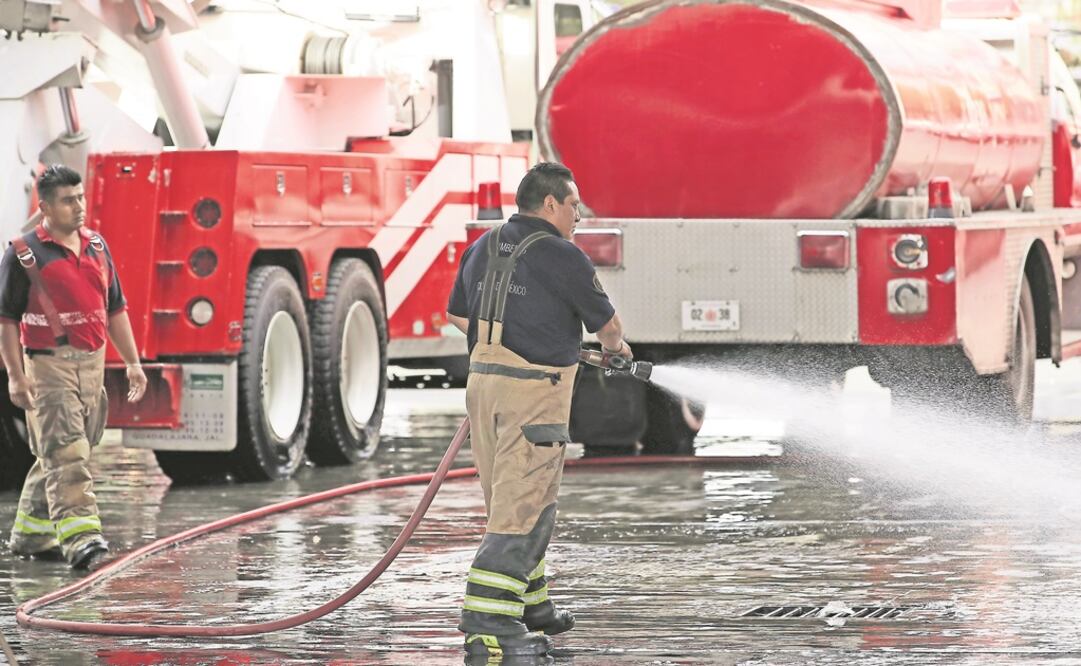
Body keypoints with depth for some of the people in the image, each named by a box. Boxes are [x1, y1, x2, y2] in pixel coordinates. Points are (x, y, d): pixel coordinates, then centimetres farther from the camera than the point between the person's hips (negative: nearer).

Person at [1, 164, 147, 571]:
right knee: (65, 454, -15)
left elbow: (115, 310, 18)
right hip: (49, 366, -7)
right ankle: (79, 537, -24)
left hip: (92, 365, 7)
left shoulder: (96, 246, 12)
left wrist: (132, 363, 13)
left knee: (58, 456, 13)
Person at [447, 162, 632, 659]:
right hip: (535, 391, -8)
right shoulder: (561, 256, -10)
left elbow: (458, 314, 21)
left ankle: (529, 605, 29)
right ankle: (488, 624, -13)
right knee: (522, 511, -7)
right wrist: (617, 347, 24)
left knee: (512, 505, 19)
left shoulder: (483, 248, 10)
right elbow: (605, 322, 1)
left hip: (483, 381, 8)